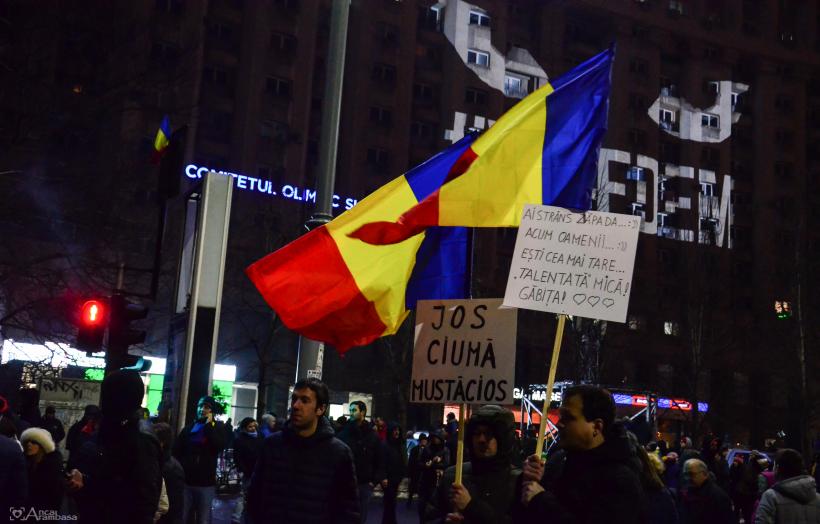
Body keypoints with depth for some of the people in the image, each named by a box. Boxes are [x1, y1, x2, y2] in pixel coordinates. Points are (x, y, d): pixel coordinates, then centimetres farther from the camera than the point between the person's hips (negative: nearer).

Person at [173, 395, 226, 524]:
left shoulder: (218, 428, 6)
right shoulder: (189, 428, 9)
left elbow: (219, 446, -14)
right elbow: (176, 451, 5)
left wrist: (209, 425, -10)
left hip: (206, 483, -1)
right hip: (185, 480, 1)